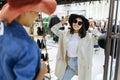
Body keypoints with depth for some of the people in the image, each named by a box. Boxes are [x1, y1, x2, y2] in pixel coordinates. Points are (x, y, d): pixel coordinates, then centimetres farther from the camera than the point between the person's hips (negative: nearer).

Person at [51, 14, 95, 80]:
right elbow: (53, 29, 8)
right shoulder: (66, 33, 1)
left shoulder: (87, 36, -12)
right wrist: (63, 22, 0)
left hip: (81, 64, -4)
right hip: (69, 64, 4)